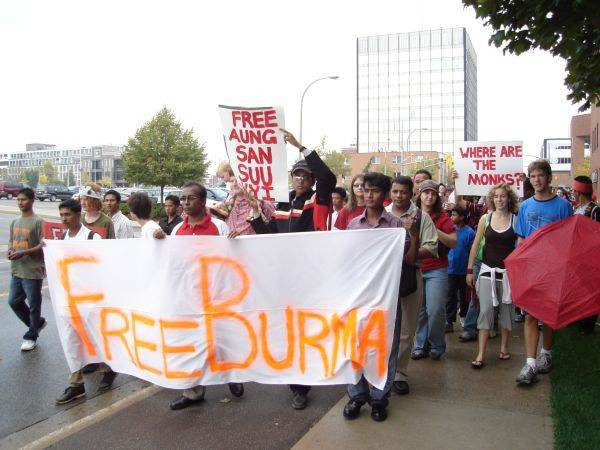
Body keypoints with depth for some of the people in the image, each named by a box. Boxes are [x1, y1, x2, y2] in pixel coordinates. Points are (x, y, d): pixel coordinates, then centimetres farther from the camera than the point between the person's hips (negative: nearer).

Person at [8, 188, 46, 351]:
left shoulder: (38, 221, -11)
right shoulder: (15, 222, 11)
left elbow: (43, 246, -14)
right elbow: (11, 241, 20)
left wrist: (23, 253, -22)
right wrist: (10, 250, -2)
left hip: (33, 271, -7)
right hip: (16, 270, 7)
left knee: (34, 305, 5)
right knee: (14, 301, 13)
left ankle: (31, 336, 20)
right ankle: (37, 323, 33)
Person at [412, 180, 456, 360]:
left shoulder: (442, 218, 1)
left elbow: (453, 242, -4)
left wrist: (434, 230, -14)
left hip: (436, 271, -2)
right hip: (414, 269, 2)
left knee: (435, 310, -3)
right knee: (418, 310, 6)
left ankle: (436, 346, 15)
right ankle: (420, 345, 19)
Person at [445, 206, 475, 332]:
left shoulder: (469, 232, -10)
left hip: (464, 270, -2)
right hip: (452, 269, 2)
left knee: (464, 295, 15)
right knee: (451, 296, 2)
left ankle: (464, 315, 35)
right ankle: (449, 322, 5)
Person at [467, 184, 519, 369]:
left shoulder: (516, 219, -1)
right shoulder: (486, 219, 2)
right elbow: (476, 245, 7)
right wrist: (469, 270, 5)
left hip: (508, 271, 0)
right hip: (488, 270, 0)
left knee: (506, 309, 9)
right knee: (486, 309, -6)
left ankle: (504, 347, 26)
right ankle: (481, 354, -4)